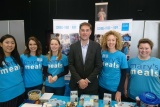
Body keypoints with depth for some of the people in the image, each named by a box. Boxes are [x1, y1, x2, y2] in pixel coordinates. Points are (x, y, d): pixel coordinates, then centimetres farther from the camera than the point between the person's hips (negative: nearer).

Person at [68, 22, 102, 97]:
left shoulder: (96, 46, -2)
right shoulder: (73, 46, 0)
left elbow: (98, 65, -4)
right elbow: (70, 65, -2)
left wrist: (88, 80, -11)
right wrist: (79, 80, -11)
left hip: (91, 85, 0)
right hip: (76, 84, 1)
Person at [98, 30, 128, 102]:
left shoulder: (121, 56, -8)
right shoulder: (102, 53, -4)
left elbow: (123, 75, -5)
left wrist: (119, 91, -6)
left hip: (115, 89, -1)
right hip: (102, 87, 2)